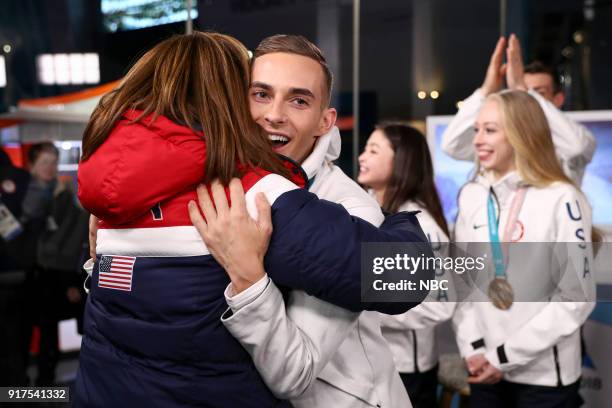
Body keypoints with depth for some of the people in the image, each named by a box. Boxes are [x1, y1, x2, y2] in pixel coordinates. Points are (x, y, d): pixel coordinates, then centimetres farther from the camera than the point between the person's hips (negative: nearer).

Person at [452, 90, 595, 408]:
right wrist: (472, 347, -5)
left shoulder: (561, 199, -11)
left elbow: (577, 297, -12)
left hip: (544, 375, -4)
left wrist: (505, 355, -12)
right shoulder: (471, 195, 3)